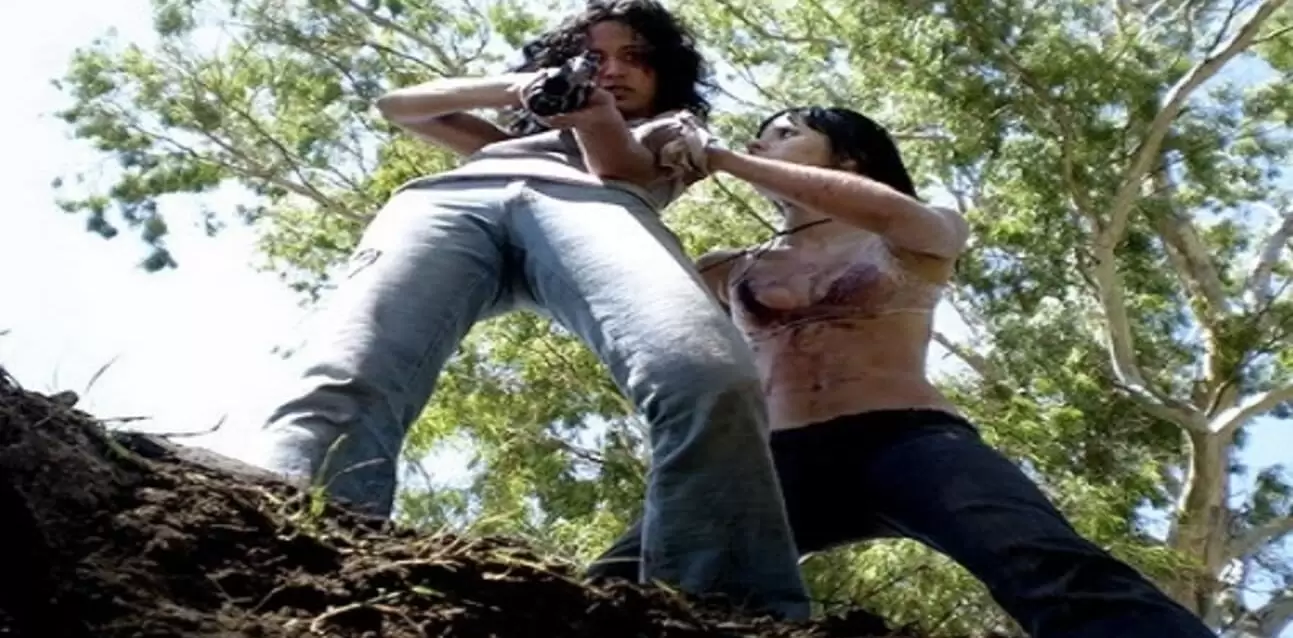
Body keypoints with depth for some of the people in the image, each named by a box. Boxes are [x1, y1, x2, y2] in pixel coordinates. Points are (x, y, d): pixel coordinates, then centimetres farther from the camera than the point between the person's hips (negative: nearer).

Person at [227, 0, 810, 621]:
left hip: (592, 203, -2)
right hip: (453, 197, 2)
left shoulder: (675, 129, 40)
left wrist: (597, 117, -6)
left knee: (709, 380, -37)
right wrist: (508, 87, 29)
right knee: (340, 388, -33)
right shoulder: (521, 130, 49)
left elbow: (619, 165, 16)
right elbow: (396, 104, 43)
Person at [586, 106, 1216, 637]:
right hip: (778, 461, 3)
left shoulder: (924, 238, 17)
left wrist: (720, 156, -2)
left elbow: (884, 209, -6)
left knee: (1059, 577, -32)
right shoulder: (734, 269, 27)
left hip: (907, 442, -2)